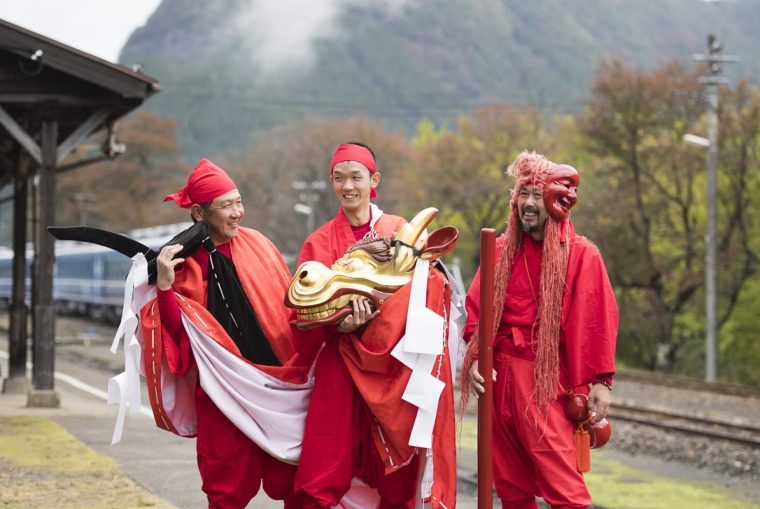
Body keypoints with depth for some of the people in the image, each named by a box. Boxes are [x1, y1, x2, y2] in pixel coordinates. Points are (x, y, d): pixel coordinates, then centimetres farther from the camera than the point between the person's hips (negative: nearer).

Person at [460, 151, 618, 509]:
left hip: (547, 379, -5)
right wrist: (474, 358, -1)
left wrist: (601, 383, -11)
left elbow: (597, 321, -7)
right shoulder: (501, 250, 10)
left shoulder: (581, 254, -4)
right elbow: (477, 308, 12)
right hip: (500, 376, 5)